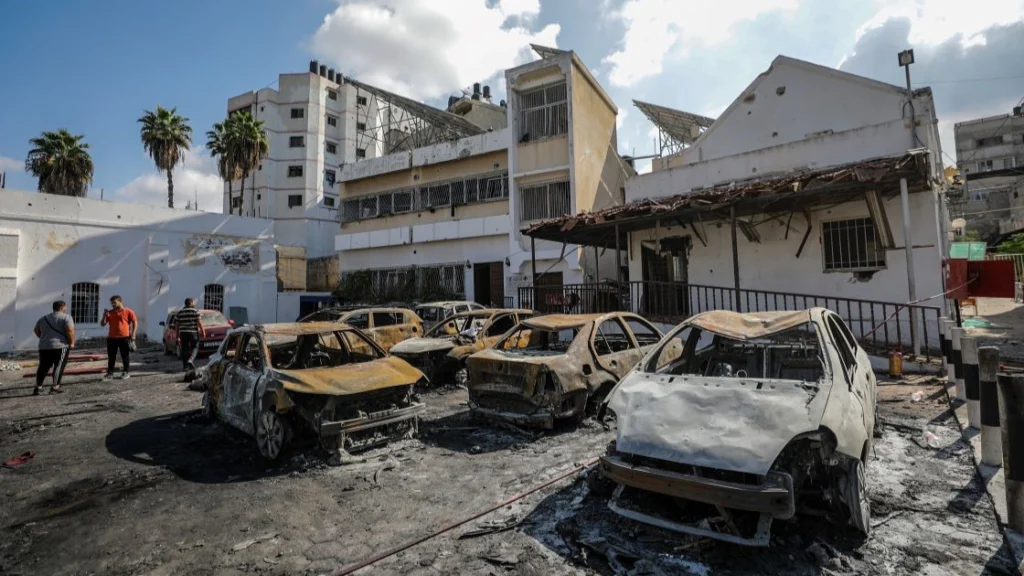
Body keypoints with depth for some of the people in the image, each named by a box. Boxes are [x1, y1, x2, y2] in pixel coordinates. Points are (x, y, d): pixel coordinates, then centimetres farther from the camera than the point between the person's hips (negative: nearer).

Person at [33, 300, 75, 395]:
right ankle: (54, 387, -4)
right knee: (59, 366, -1)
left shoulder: (44, 318, 16)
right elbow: (70, 330, -17)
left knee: (43, 367, 14)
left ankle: (38, 387, 15)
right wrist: (72, 342, -6)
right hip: (61, 346, -6)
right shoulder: (66, 317, -6)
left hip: (44, 347, 6)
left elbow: (37, 331, 22)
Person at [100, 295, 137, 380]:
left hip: (124, 337, -4)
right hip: (111, 338, 4)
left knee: (125, 356, 2)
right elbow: (102, 324, 13)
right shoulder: (109, 313, 11)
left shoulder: (128, 311, -1)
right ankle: (110, 373, 12)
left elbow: (135, 322, -2)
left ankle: (125, 372, 12)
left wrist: (133, 334, -8)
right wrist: (104, 316, -6)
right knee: (111, 357, 6)